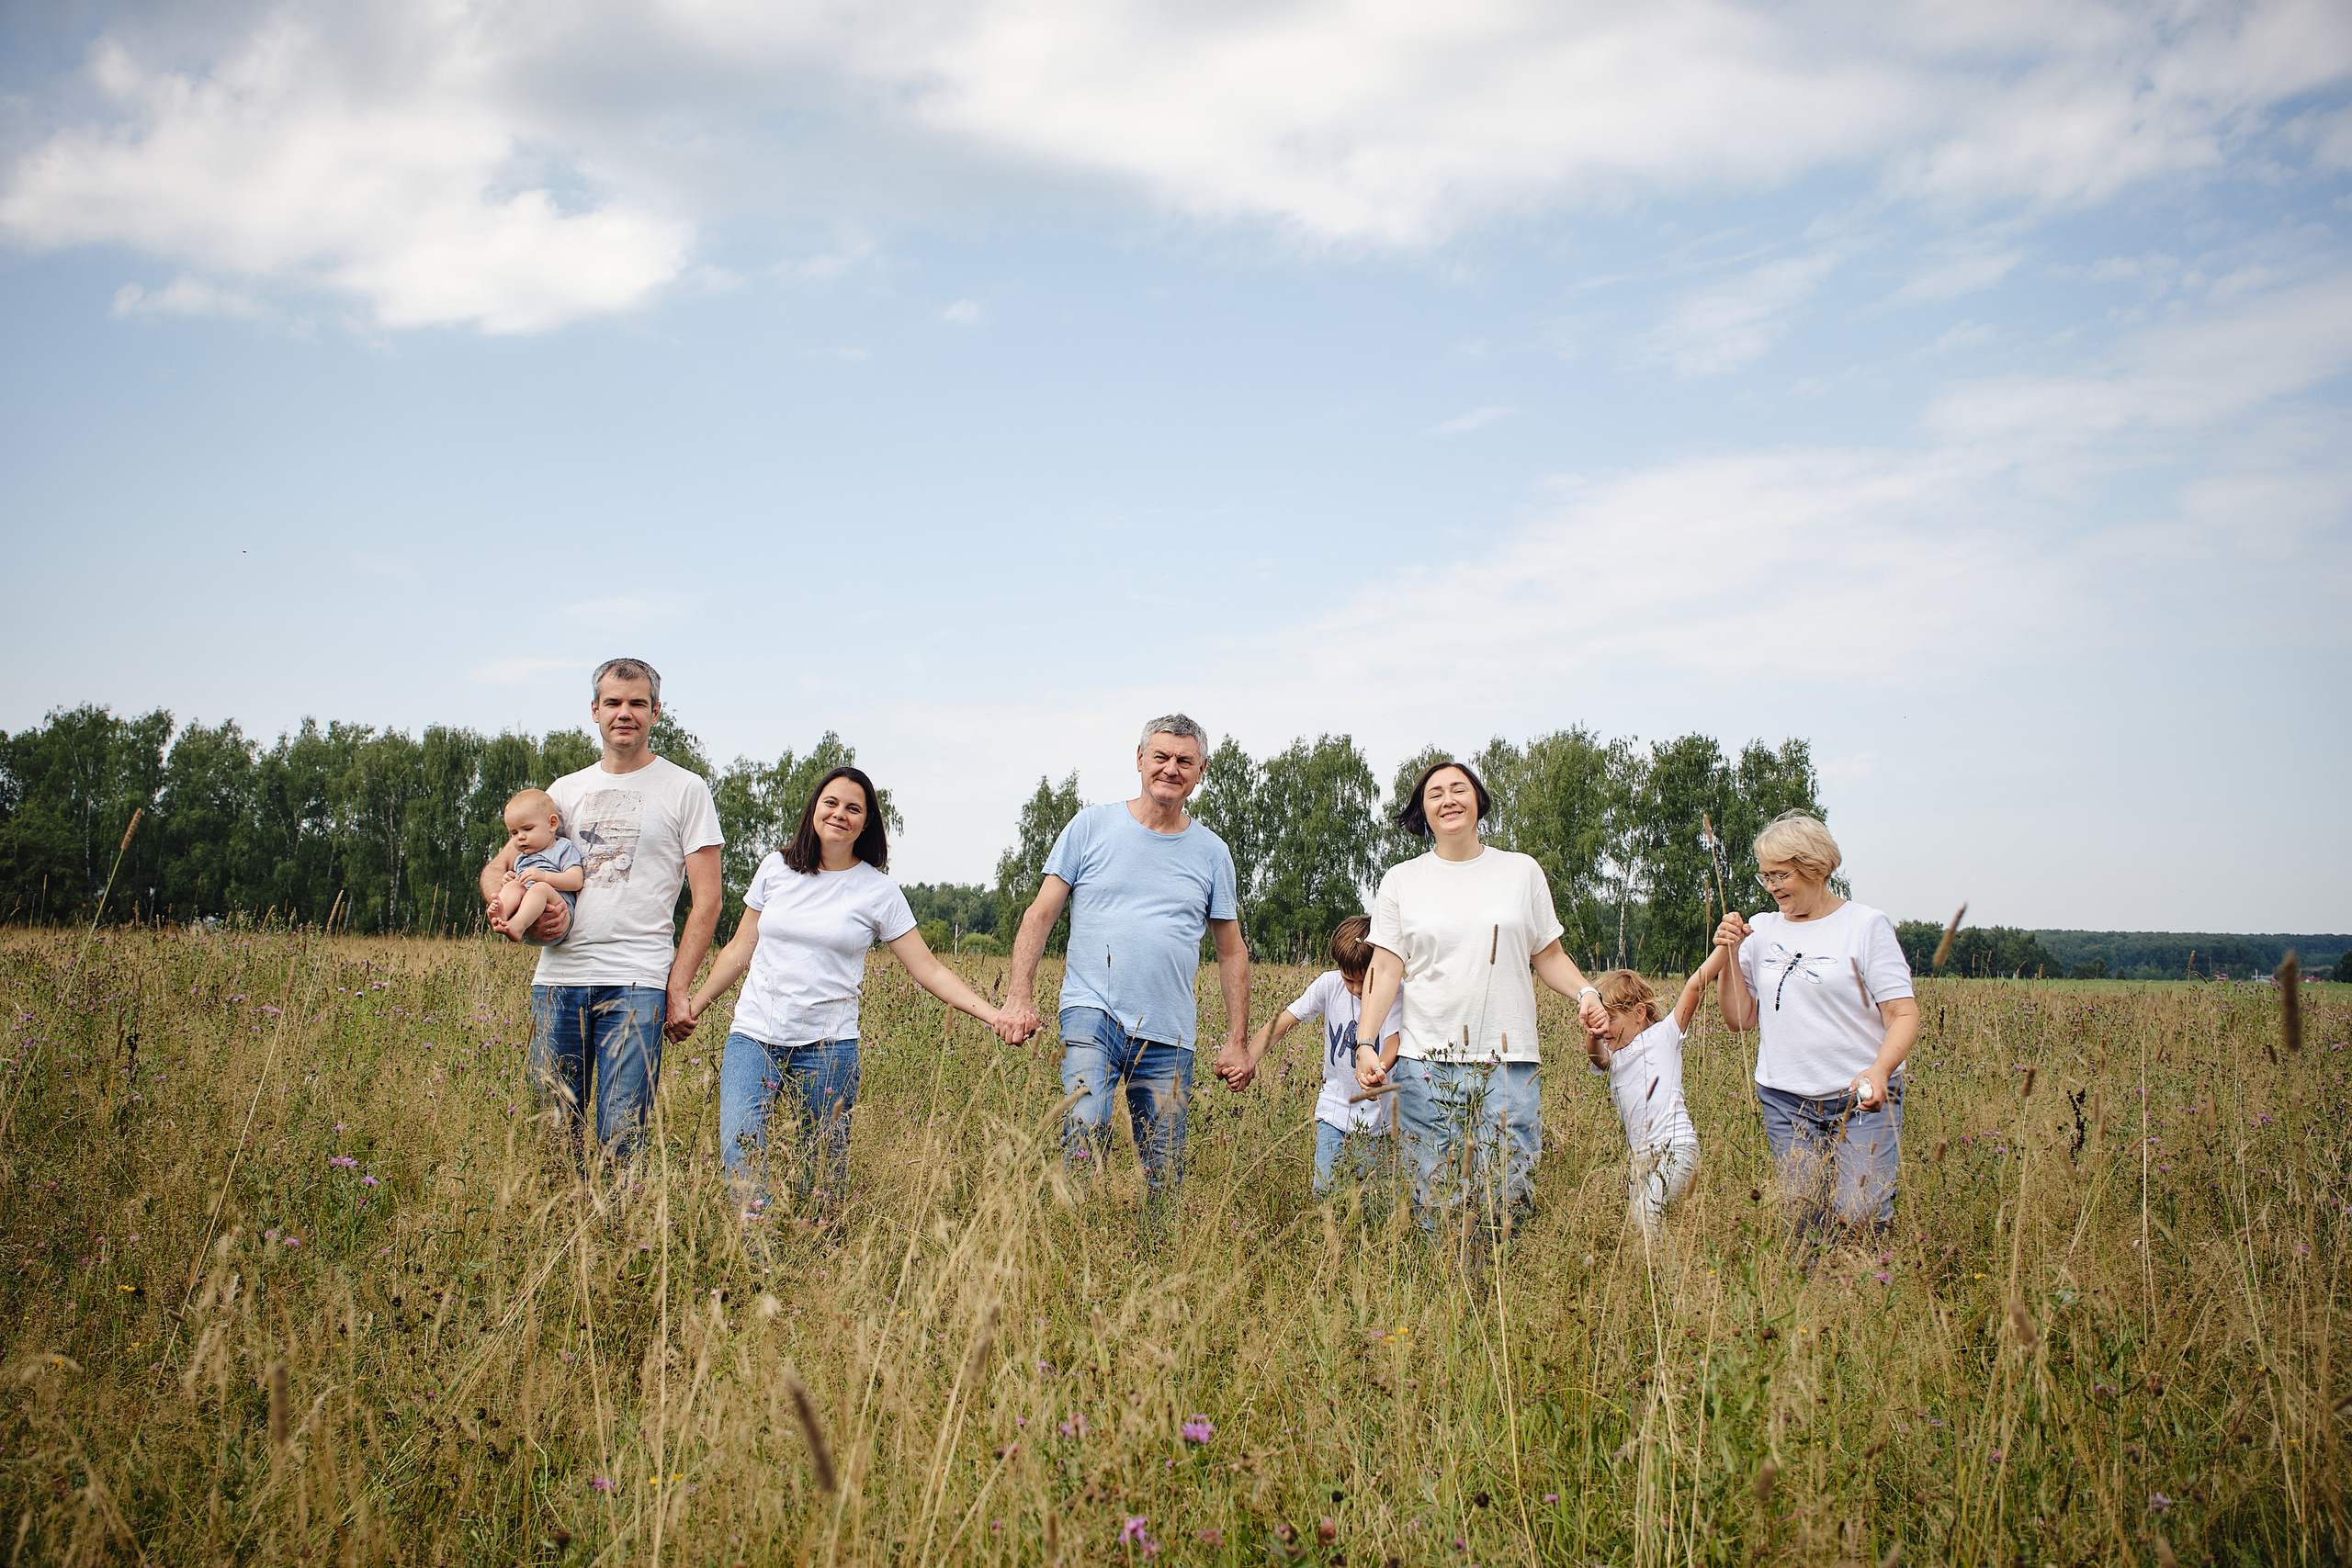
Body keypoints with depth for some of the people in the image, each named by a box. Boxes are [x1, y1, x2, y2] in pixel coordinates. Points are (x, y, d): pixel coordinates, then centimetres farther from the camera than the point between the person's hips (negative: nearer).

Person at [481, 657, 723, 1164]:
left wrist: (678, 990, -7)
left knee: (619, 1142, -9)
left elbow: (706, 902, 1)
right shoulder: (567, 790, 17)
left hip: (637, 982, -4)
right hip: (557, 976, 4)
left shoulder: (685, 789, 5)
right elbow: (496, 869, 18)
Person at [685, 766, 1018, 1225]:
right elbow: (739, 950, 17)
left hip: (827, 1046, -1)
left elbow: (930, 970, 1)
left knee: (823, 1178, -2)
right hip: (753, 1037, 1)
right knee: (740, 1152, -19)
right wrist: (692, 1007, 13)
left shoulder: (879, 892, 2)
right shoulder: (776, 868, 9)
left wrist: (992, 1015, -10)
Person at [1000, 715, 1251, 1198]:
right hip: (1092, 1013, -2)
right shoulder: (1092, 826, 5)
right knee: (1086, 1130, -25)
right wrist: (1019, 995, -8)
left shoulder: (1212, 853, 10)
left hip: (1169, 1034, 3)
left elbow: (1232, 953, 16)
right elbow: (1041, 915, 4)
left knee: (1165, 1177, 4)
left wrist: (1238, 1042, 10)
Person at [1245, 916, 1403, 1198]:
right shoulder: (1330, 984, -6)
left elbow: (1393, 1042, -27)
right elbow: (1280, 1024, -9)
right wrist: (1247, 1061, -26)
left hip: (1379, 1121, -1)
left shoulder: (1396, 994, -12)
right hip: (1334, 1113, 2)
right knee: (1324, 1192, -9)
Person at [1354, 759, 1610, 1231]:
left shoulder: (1522, 871, 11)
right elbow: (1385, 970, 5)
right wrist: (1365, 1044, -7)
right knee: (1437, 1206, -1)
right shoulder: (1401, 880, 9)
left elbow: (1549, 955, 15)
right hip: (1427, 1064, 0)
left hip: (1511, 1064, 0)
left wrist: (1585, 993, -5)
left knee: (1509, 1202, -4)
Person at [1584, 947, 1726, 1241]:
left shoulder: (1662, 1035, 3)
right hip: (1638, 1157, 7)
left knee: (1644, 1222, -20)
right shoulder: (1612, 1057, 18)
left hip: (1674, 1148, -7)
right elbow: (1596, 1055, -7)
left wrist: (1725, 946, -17)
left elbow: (1695, 986, -7)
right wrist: (1593, 1034, -30)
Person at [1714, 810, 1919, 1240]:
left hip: (1862, 1098, -3)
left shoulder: (1866, 925, -2)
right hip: (1785, 1103, 4)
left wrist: (1880, 1069, -25)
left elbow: (1903, 1014, -7)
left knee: (1859, 1217, -14)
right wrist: (1730, 956, -3)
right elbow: (1739, 1019, 9)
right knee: (1804, 1223, 0)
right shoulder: (1760, 930, 10)